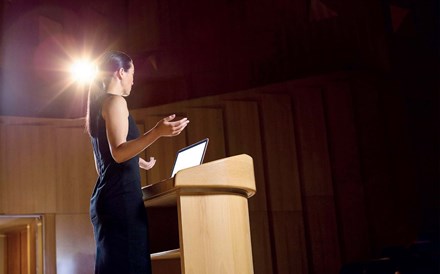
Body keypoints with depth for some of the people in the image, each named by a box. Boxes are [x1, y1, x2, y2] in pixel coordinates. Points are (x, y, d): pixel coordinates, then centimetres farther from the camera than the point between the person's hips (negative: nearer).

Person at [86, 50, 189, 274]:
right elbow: (118, 153, -17)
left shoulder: (98, 107, 23)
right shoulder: (115, 101, -4)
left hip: (104, 197, 10)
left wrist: (138, 162, 40)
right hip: (121, 197, -10)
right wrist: (157, 132, -28)